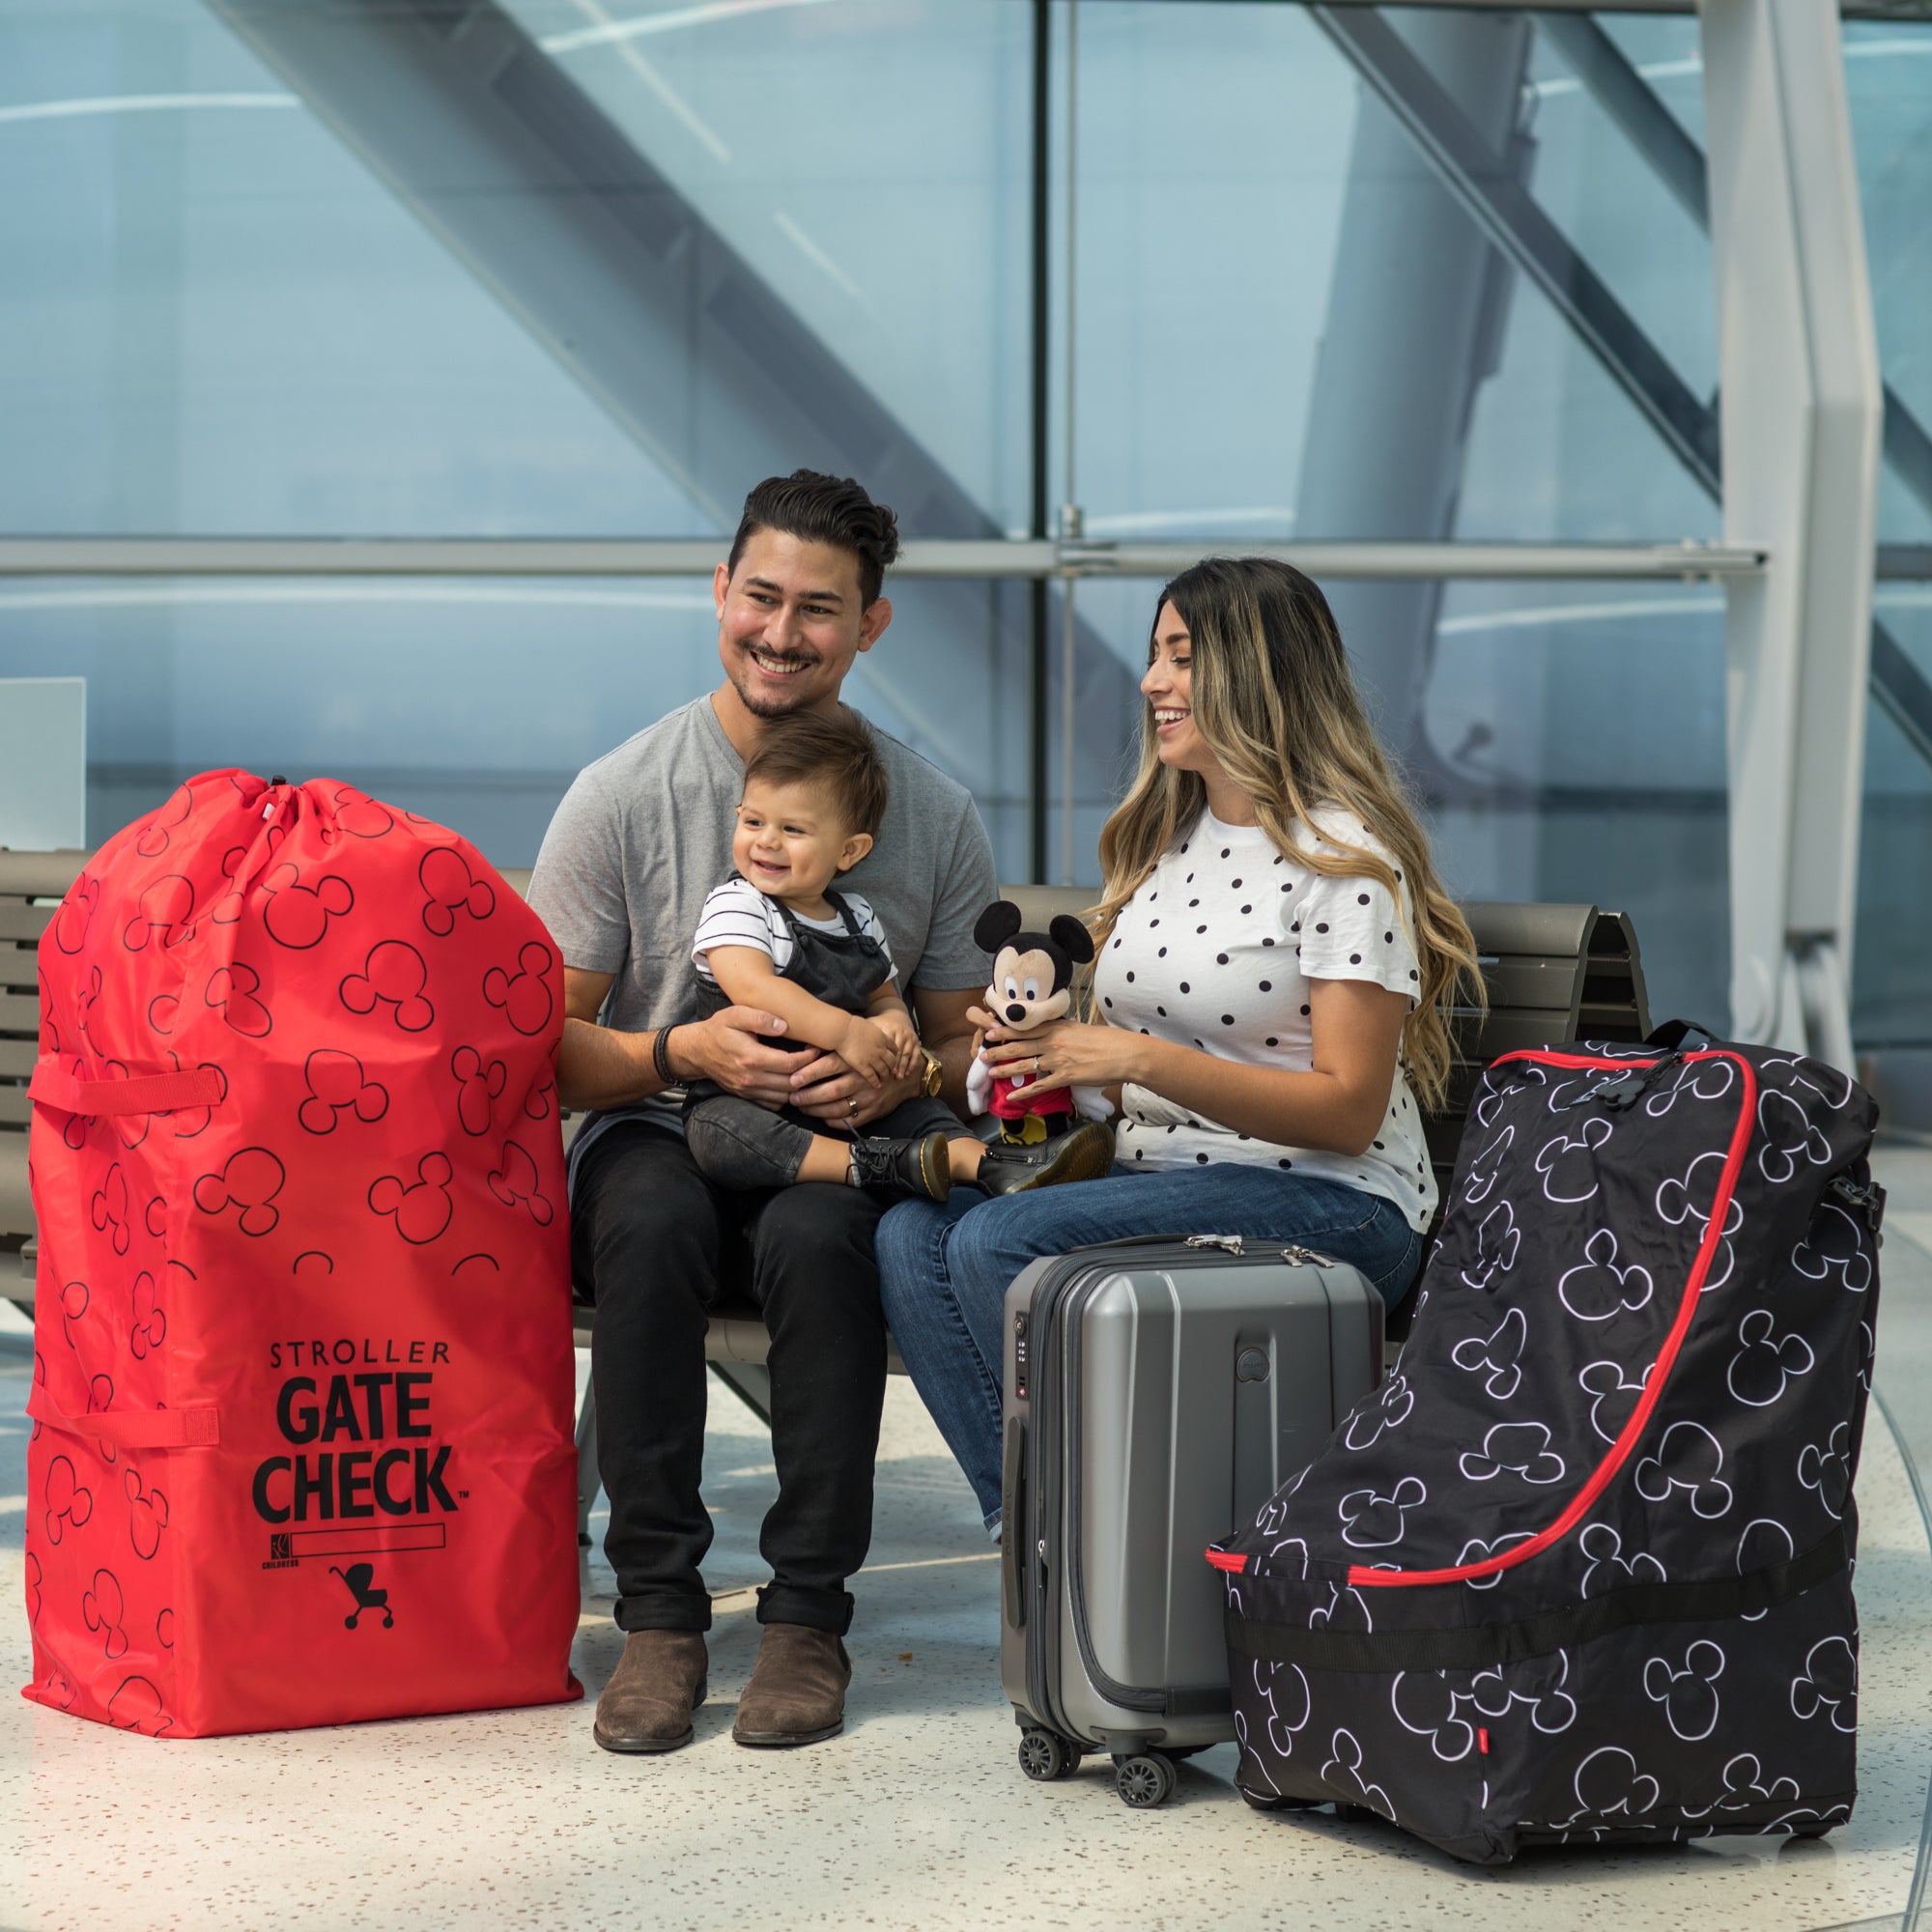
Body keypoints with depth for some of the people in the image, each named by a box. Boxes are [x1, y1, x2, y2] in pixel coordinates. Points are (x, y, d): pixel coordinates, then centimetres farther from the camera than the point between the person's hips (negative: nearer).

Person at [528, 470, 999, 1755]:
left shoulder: (935, 815, 4)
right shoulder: (623, 796, 0)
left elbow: (972, 1043, 10)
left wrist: (906, 1074, -14)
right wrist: (678, 1053, -19)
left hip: (837, 1157, 0)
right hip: (658, 1135, 0)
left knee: (817, 1234, -35)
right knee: (655, 1219, -36)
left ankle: (809, 1613, -24)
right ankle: (659, 1612, -26)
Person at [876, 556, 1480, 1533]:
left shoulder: (1345, 858, -10)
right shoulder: (1159, 839, 15)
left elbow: (1348, 1109, -15)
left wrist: (1140, 1059, -21)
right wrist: (1050, 1041, -4)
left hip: (1330, 1202, -8)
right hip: (1161, 1175, 8)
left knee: (997, 1241, -27)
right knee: (911, 1234, -17)